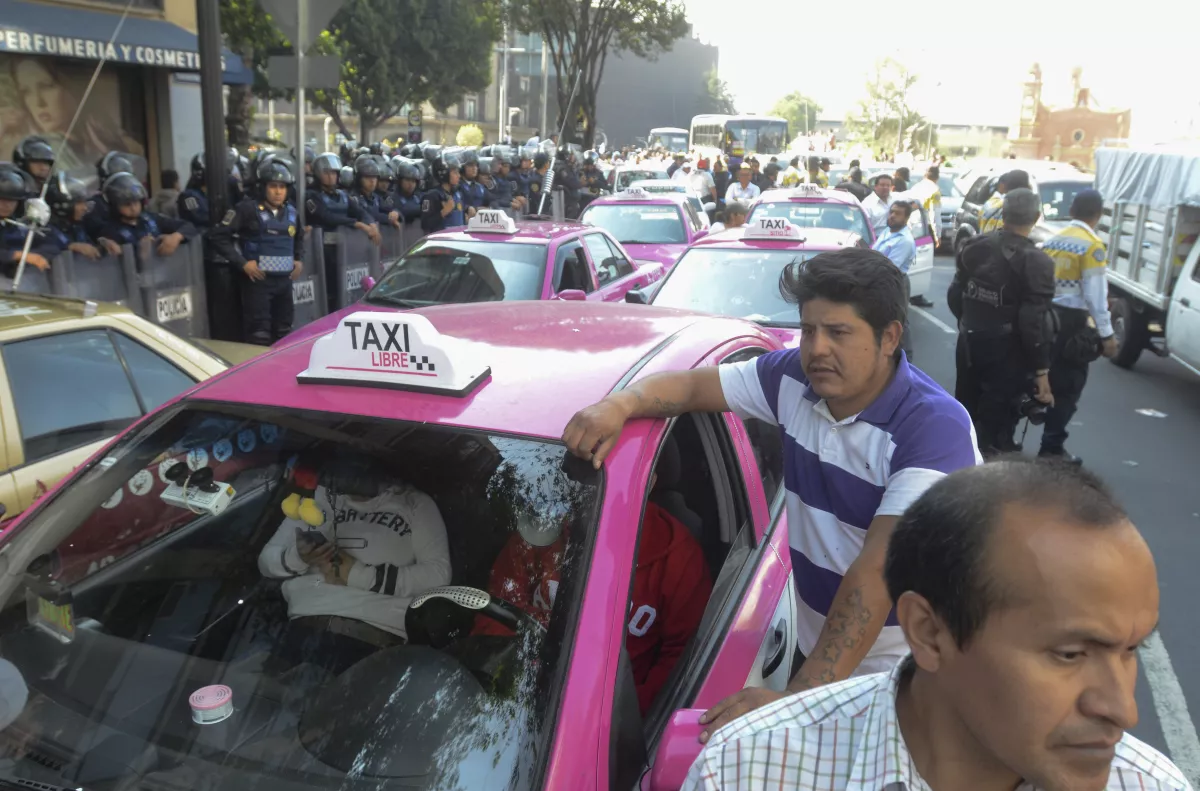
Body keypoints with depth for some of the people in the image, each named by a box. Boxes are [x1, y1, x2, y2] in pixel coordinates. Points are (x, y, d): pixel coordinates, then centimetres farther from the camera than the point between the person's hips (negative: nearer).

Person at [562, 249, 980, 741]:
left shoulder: (934, 426, -26)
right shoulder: (793, 378, -6)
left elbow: (877, 571, -33)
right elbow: (689, 385, 0)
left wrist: (797, 698, -39)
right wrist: (619, 404, -22)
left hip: (899, 670, -5)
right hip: (817, 645, 6)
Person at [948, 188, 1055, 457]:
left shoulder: (975, 246, 0)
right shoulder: (1036, 261, -17)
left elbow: (955, 295, 9)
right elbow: (1034, 322, -20)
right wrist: (1041, 370, -16)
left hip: (969, 342, 6)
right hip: (1006, 351, -6)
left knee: (964, 413, 19)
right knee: (996, 426, 3)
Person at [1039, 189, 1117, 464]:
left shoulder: (1052, 240, 10)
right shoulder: (1092, 246, -10)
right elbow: (1095, 294, -14)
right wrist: (1106, 333, -10)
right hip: (1071, 321, -6)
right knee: (1067, 389, 3)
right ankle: (1051, 447, 5)